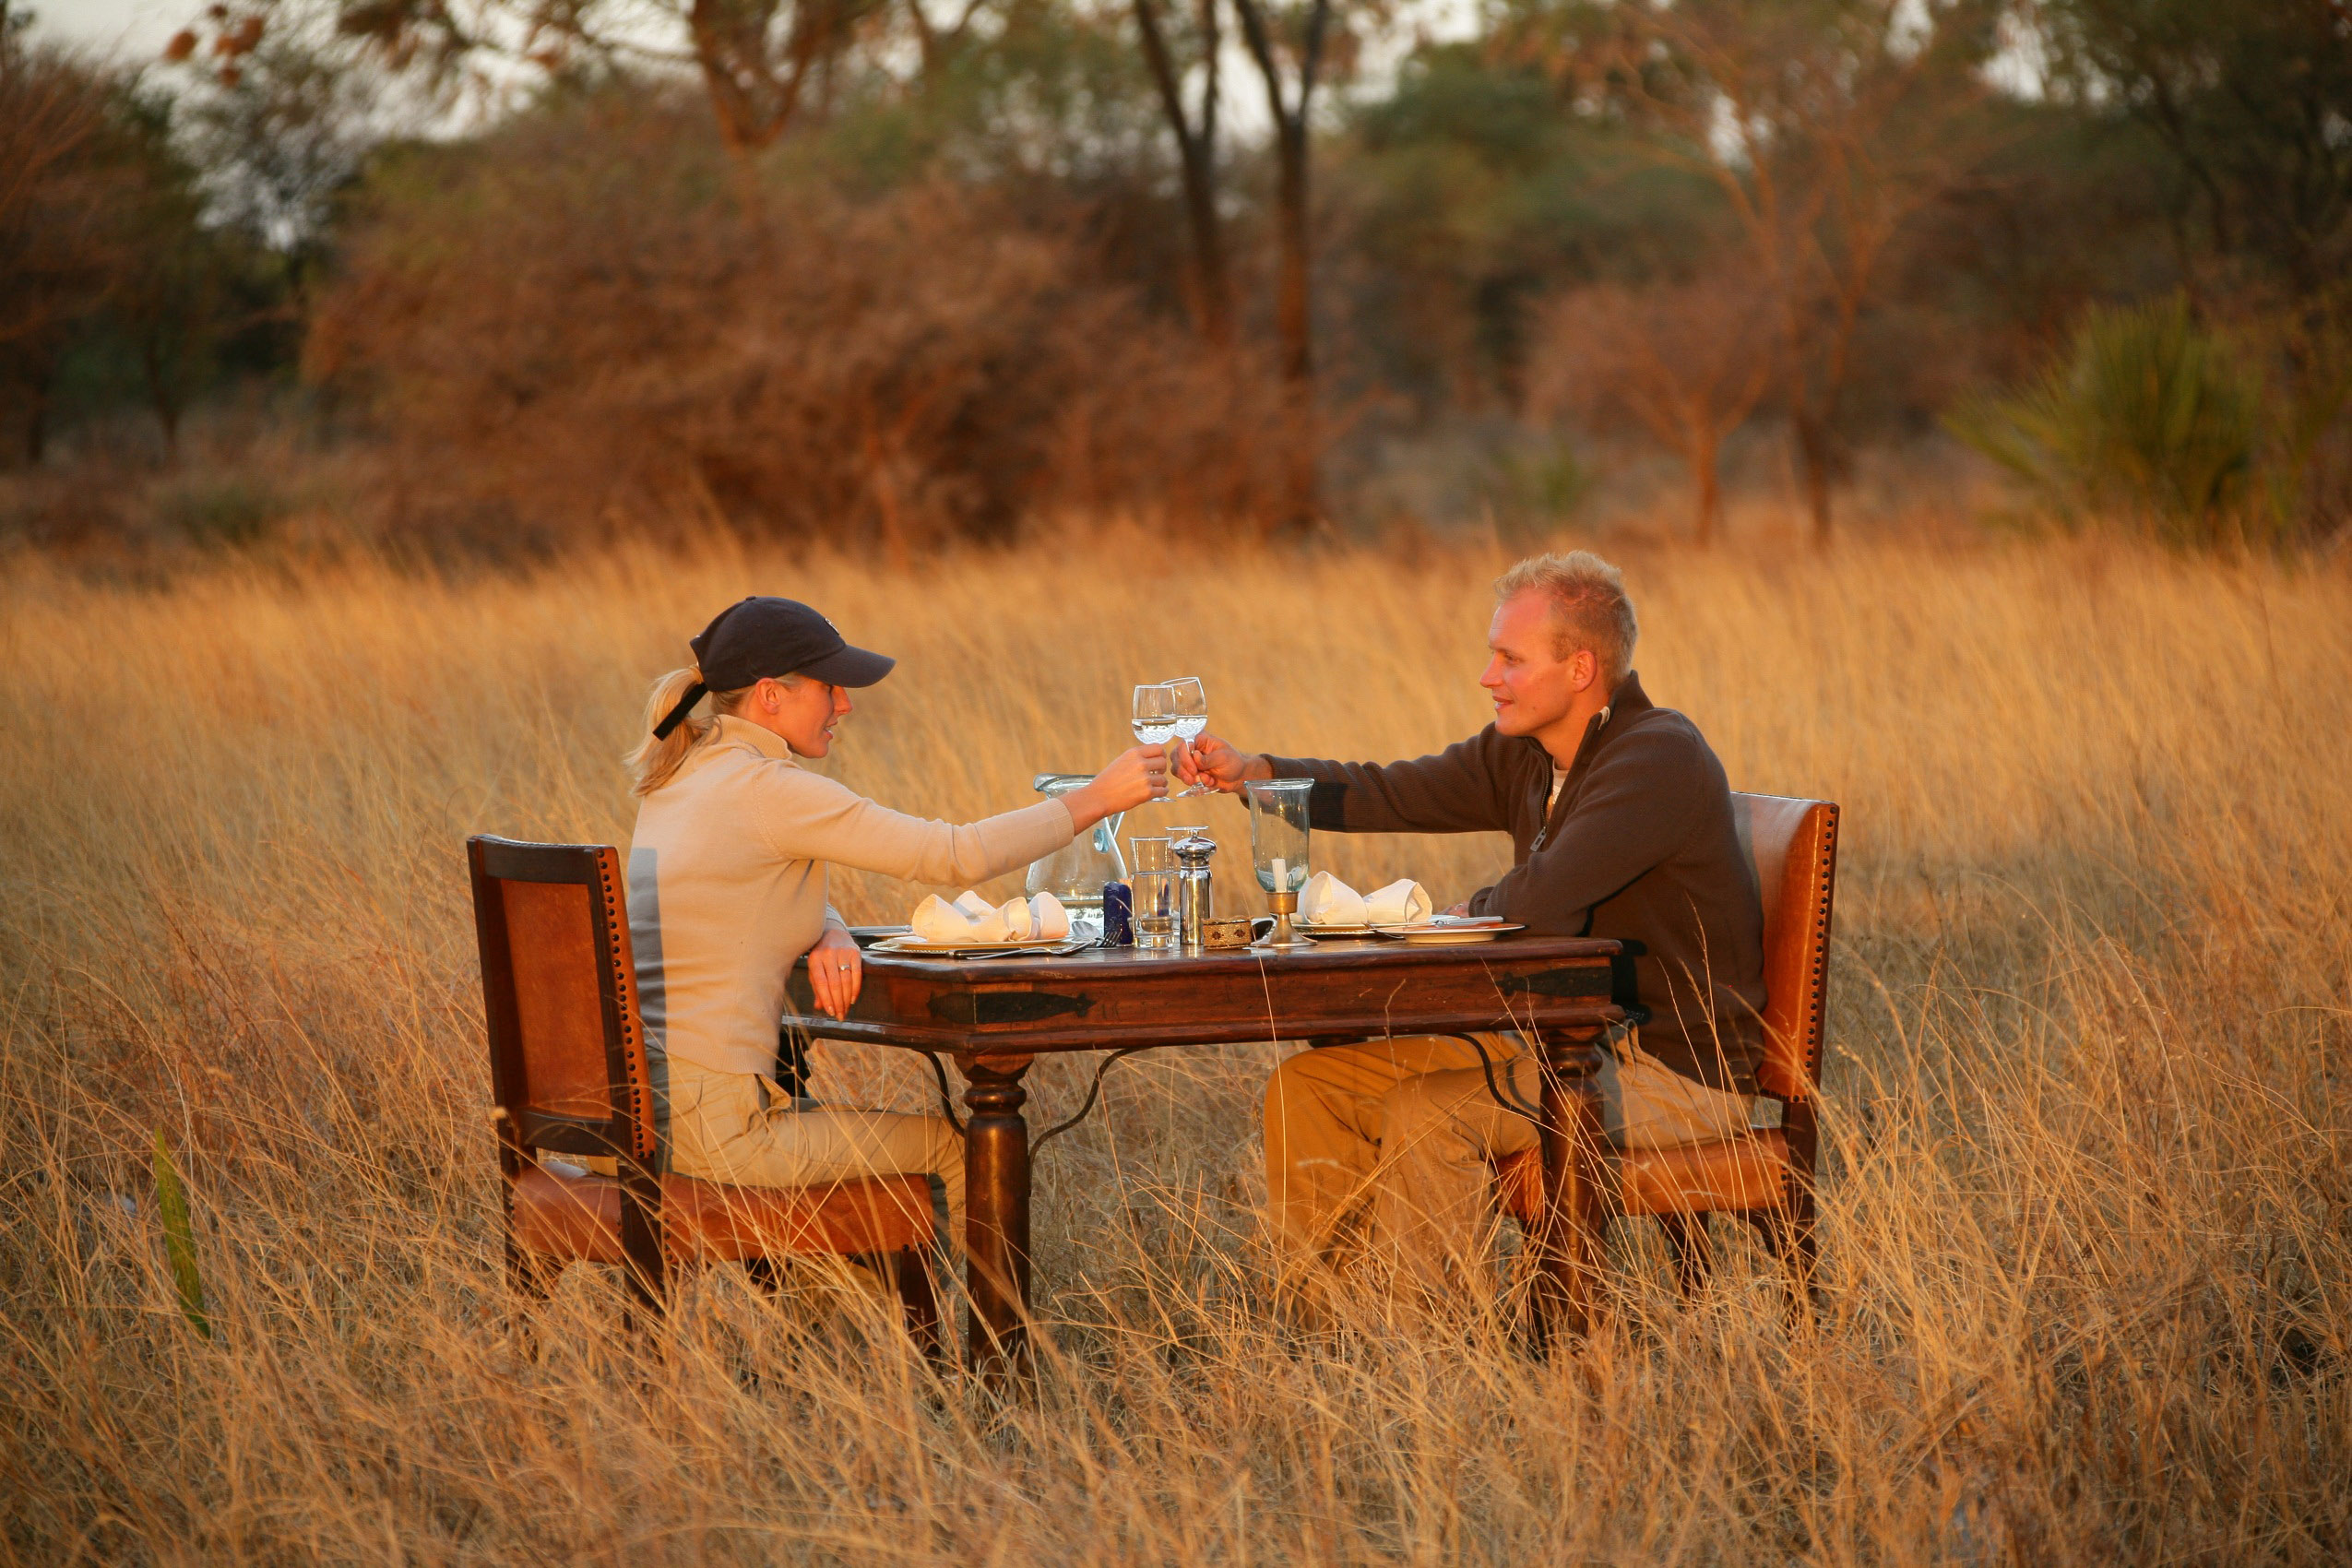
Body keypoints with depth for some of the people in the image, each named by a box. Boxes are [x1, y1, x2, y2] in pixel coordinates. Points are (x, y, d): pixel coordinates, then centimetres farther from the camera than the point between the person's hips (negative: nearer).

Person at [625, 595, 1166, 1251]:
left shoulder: (676, 779, 12)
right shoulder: (764, 789, -16)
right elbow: (959, 855, -15)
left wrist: (830, 935, -1)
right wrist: (1096, 798, -4)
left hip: (645, 1106, 9)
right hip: (710, 1131, -9)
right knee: (959, 1146, 7)